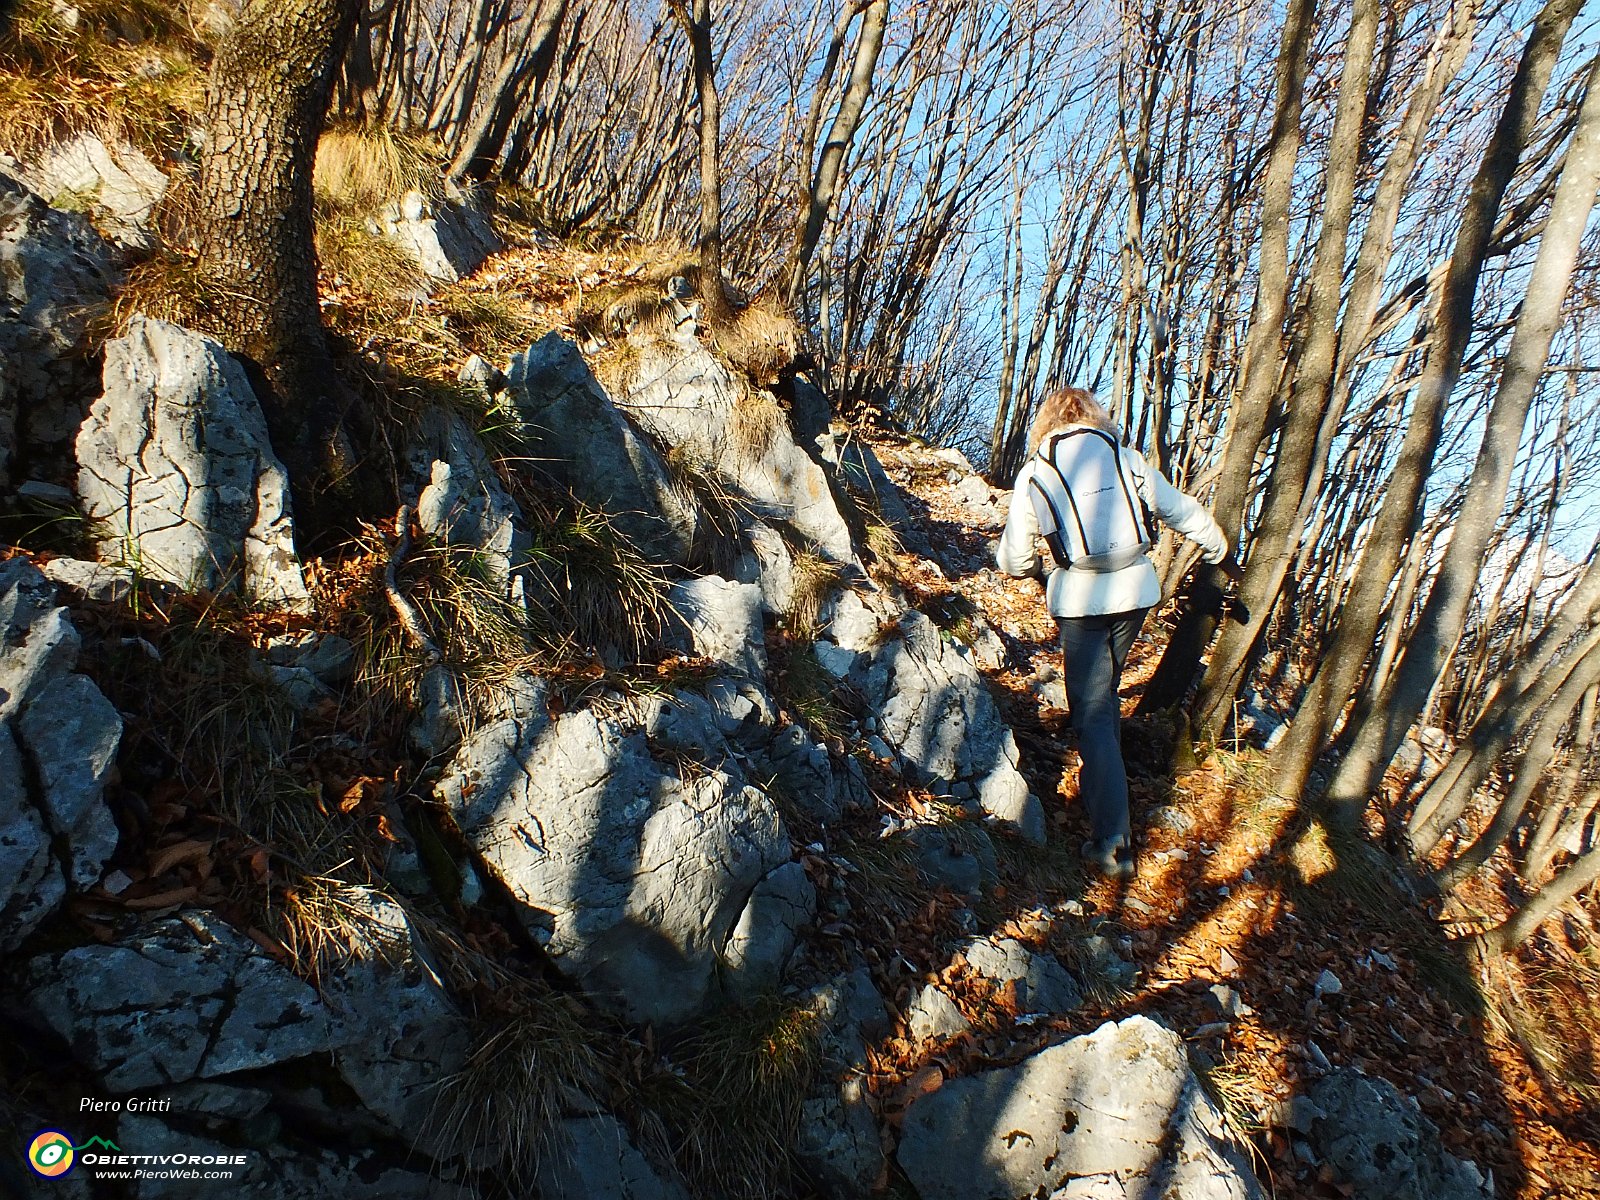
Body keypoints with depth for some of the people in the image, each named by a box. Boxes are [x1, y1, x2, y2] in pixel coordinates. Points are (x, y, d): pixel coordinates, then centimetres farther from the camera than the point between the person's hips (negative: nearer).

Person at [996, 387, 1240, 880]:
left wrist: (1041, 567, 24)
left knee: (1092, 714, 1)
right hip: (1136, 590, 4)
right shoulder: (1128, 459, 5)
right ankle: (1099, 785, 40)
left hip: (1080, 601, -3)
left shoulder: (1034, 474, -2)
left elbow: (1013, 559, 1)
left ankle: (1112, 842, -2)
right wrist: (1224, 558, 31)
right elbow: (1186, 514, 14)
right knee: (1105, 690, 26)